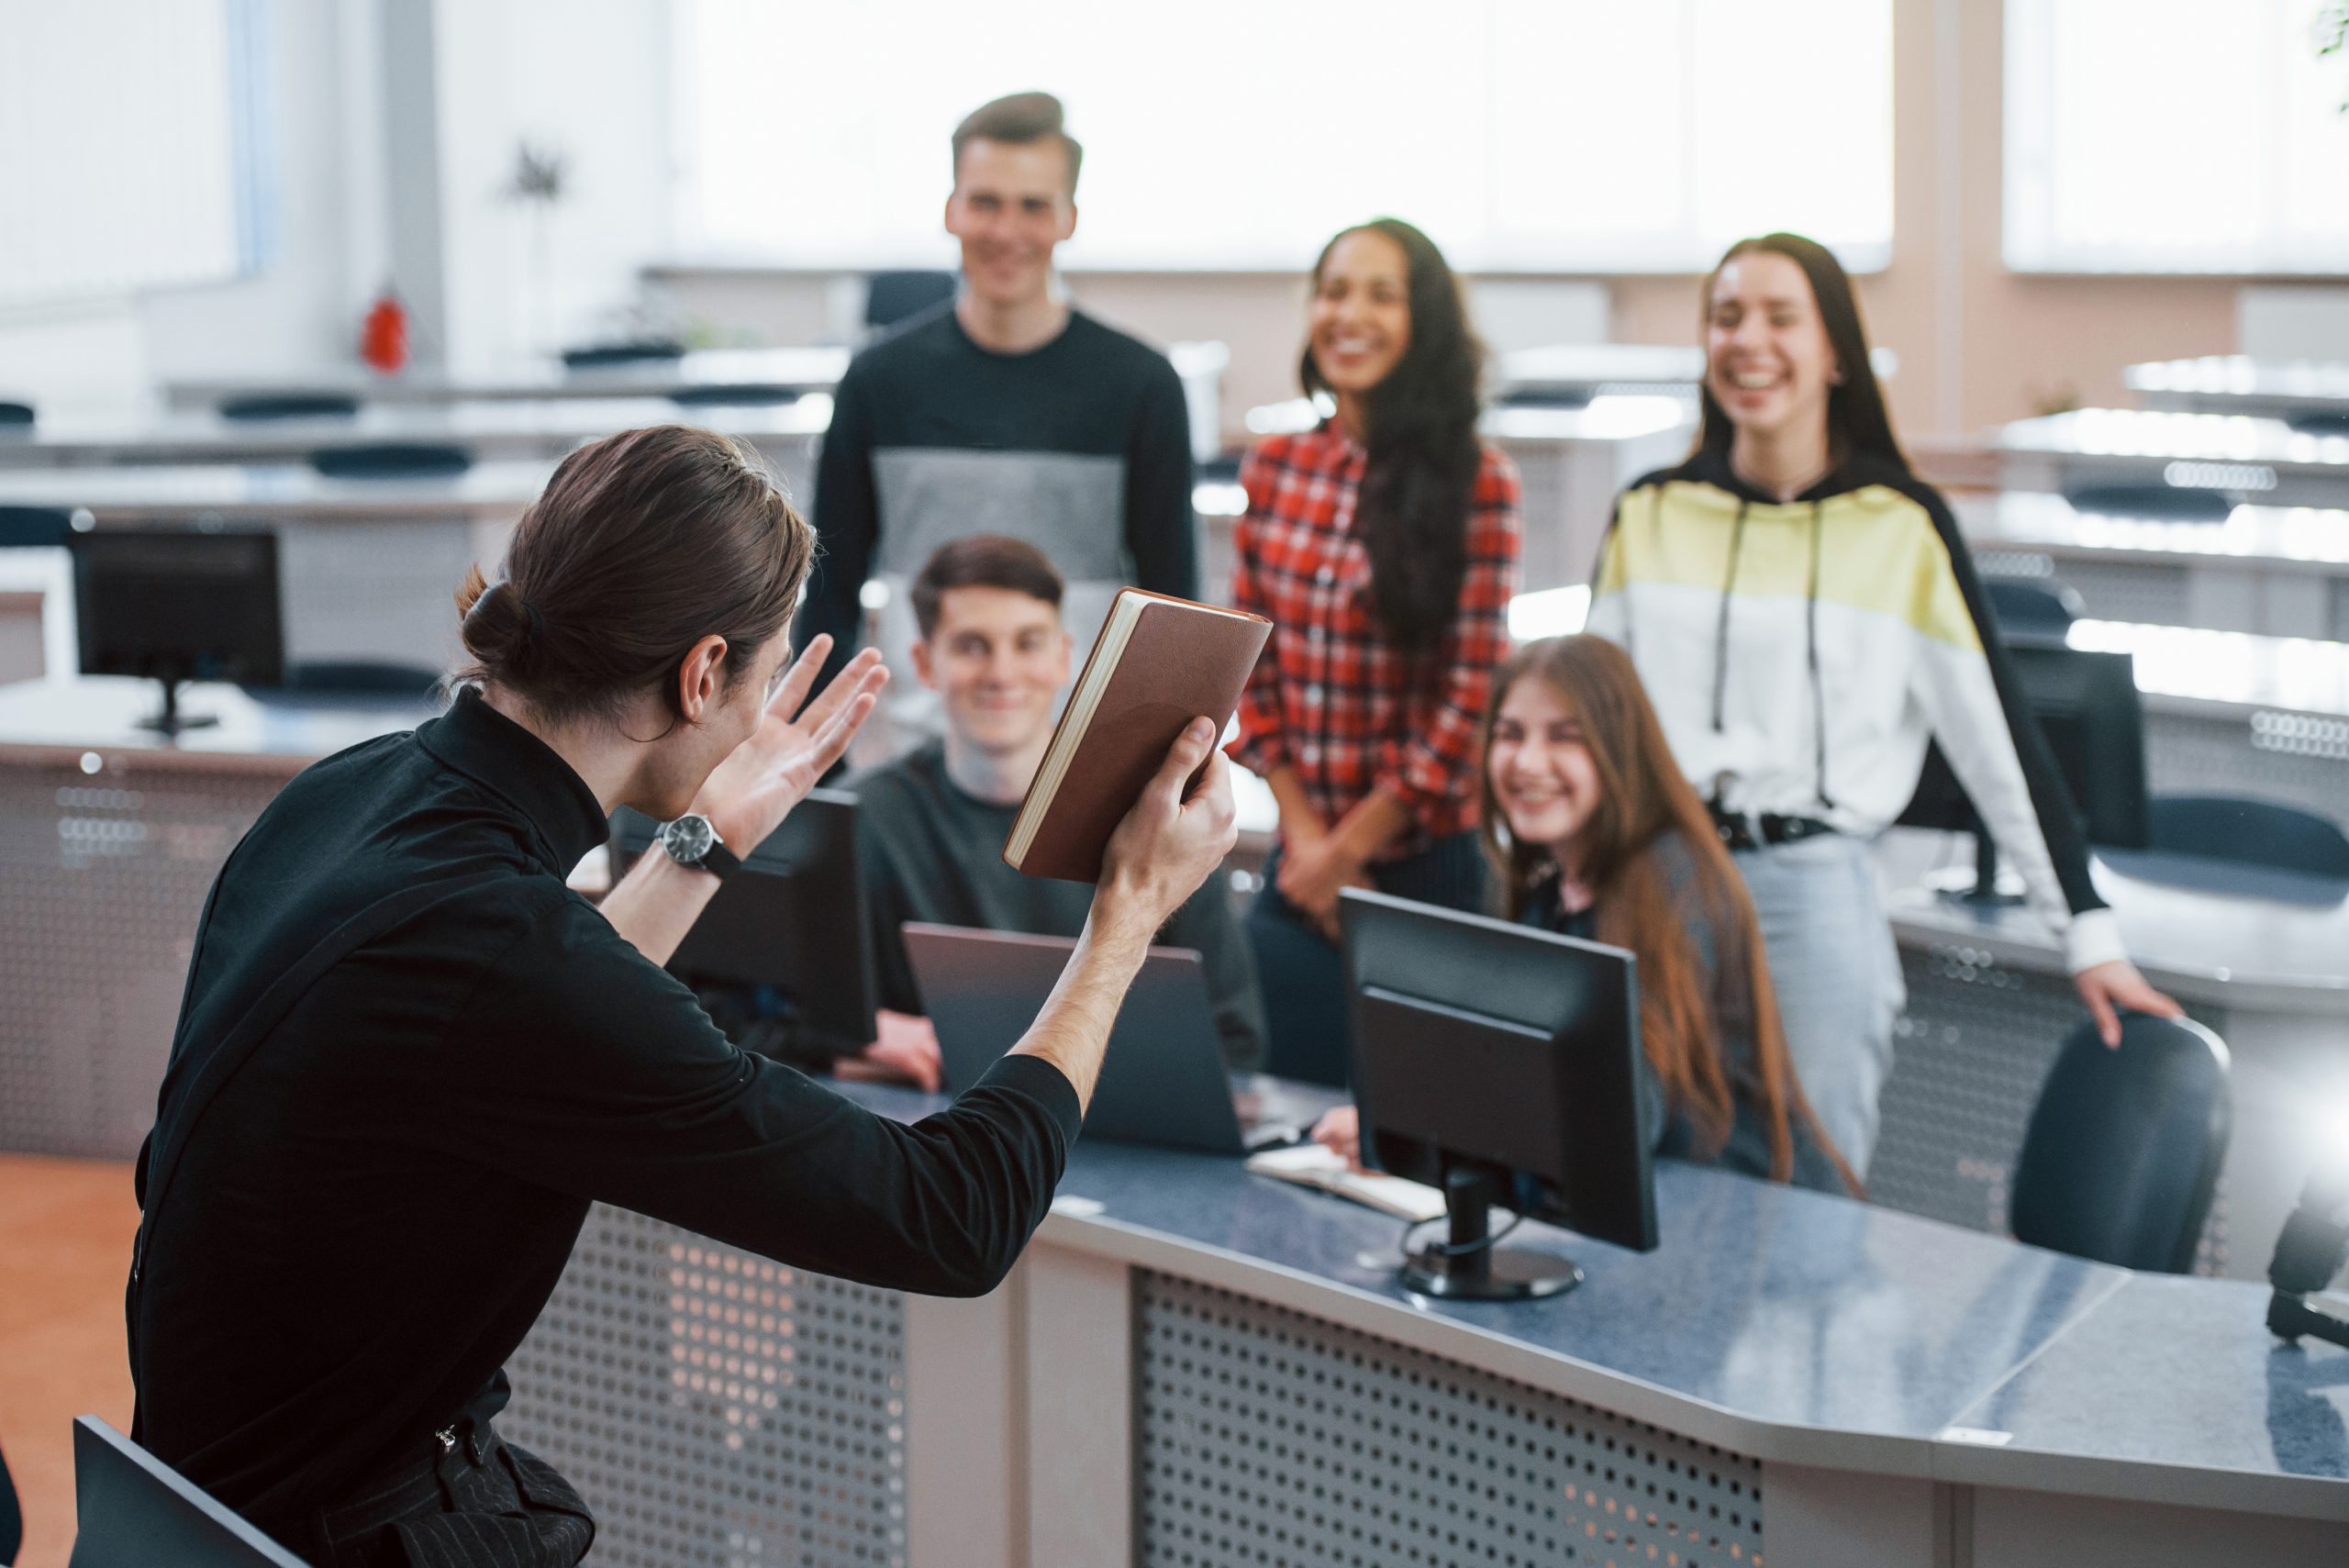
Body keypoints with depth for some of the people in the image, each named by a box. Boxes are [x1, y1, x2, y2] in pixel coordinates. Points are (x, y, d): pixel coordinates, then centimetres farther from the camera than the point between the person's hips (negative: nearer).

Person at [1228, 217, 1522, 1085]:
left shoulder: (1475, 483, -8)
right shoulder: (1273, 469, 5)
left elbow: (1473, 694, -10)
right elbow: (1249, 668, 7)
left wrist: (1350, 846, -7)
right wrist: (1305, 837, -3)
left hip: (1431, 863, -3)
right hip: (1299, 872, 4)